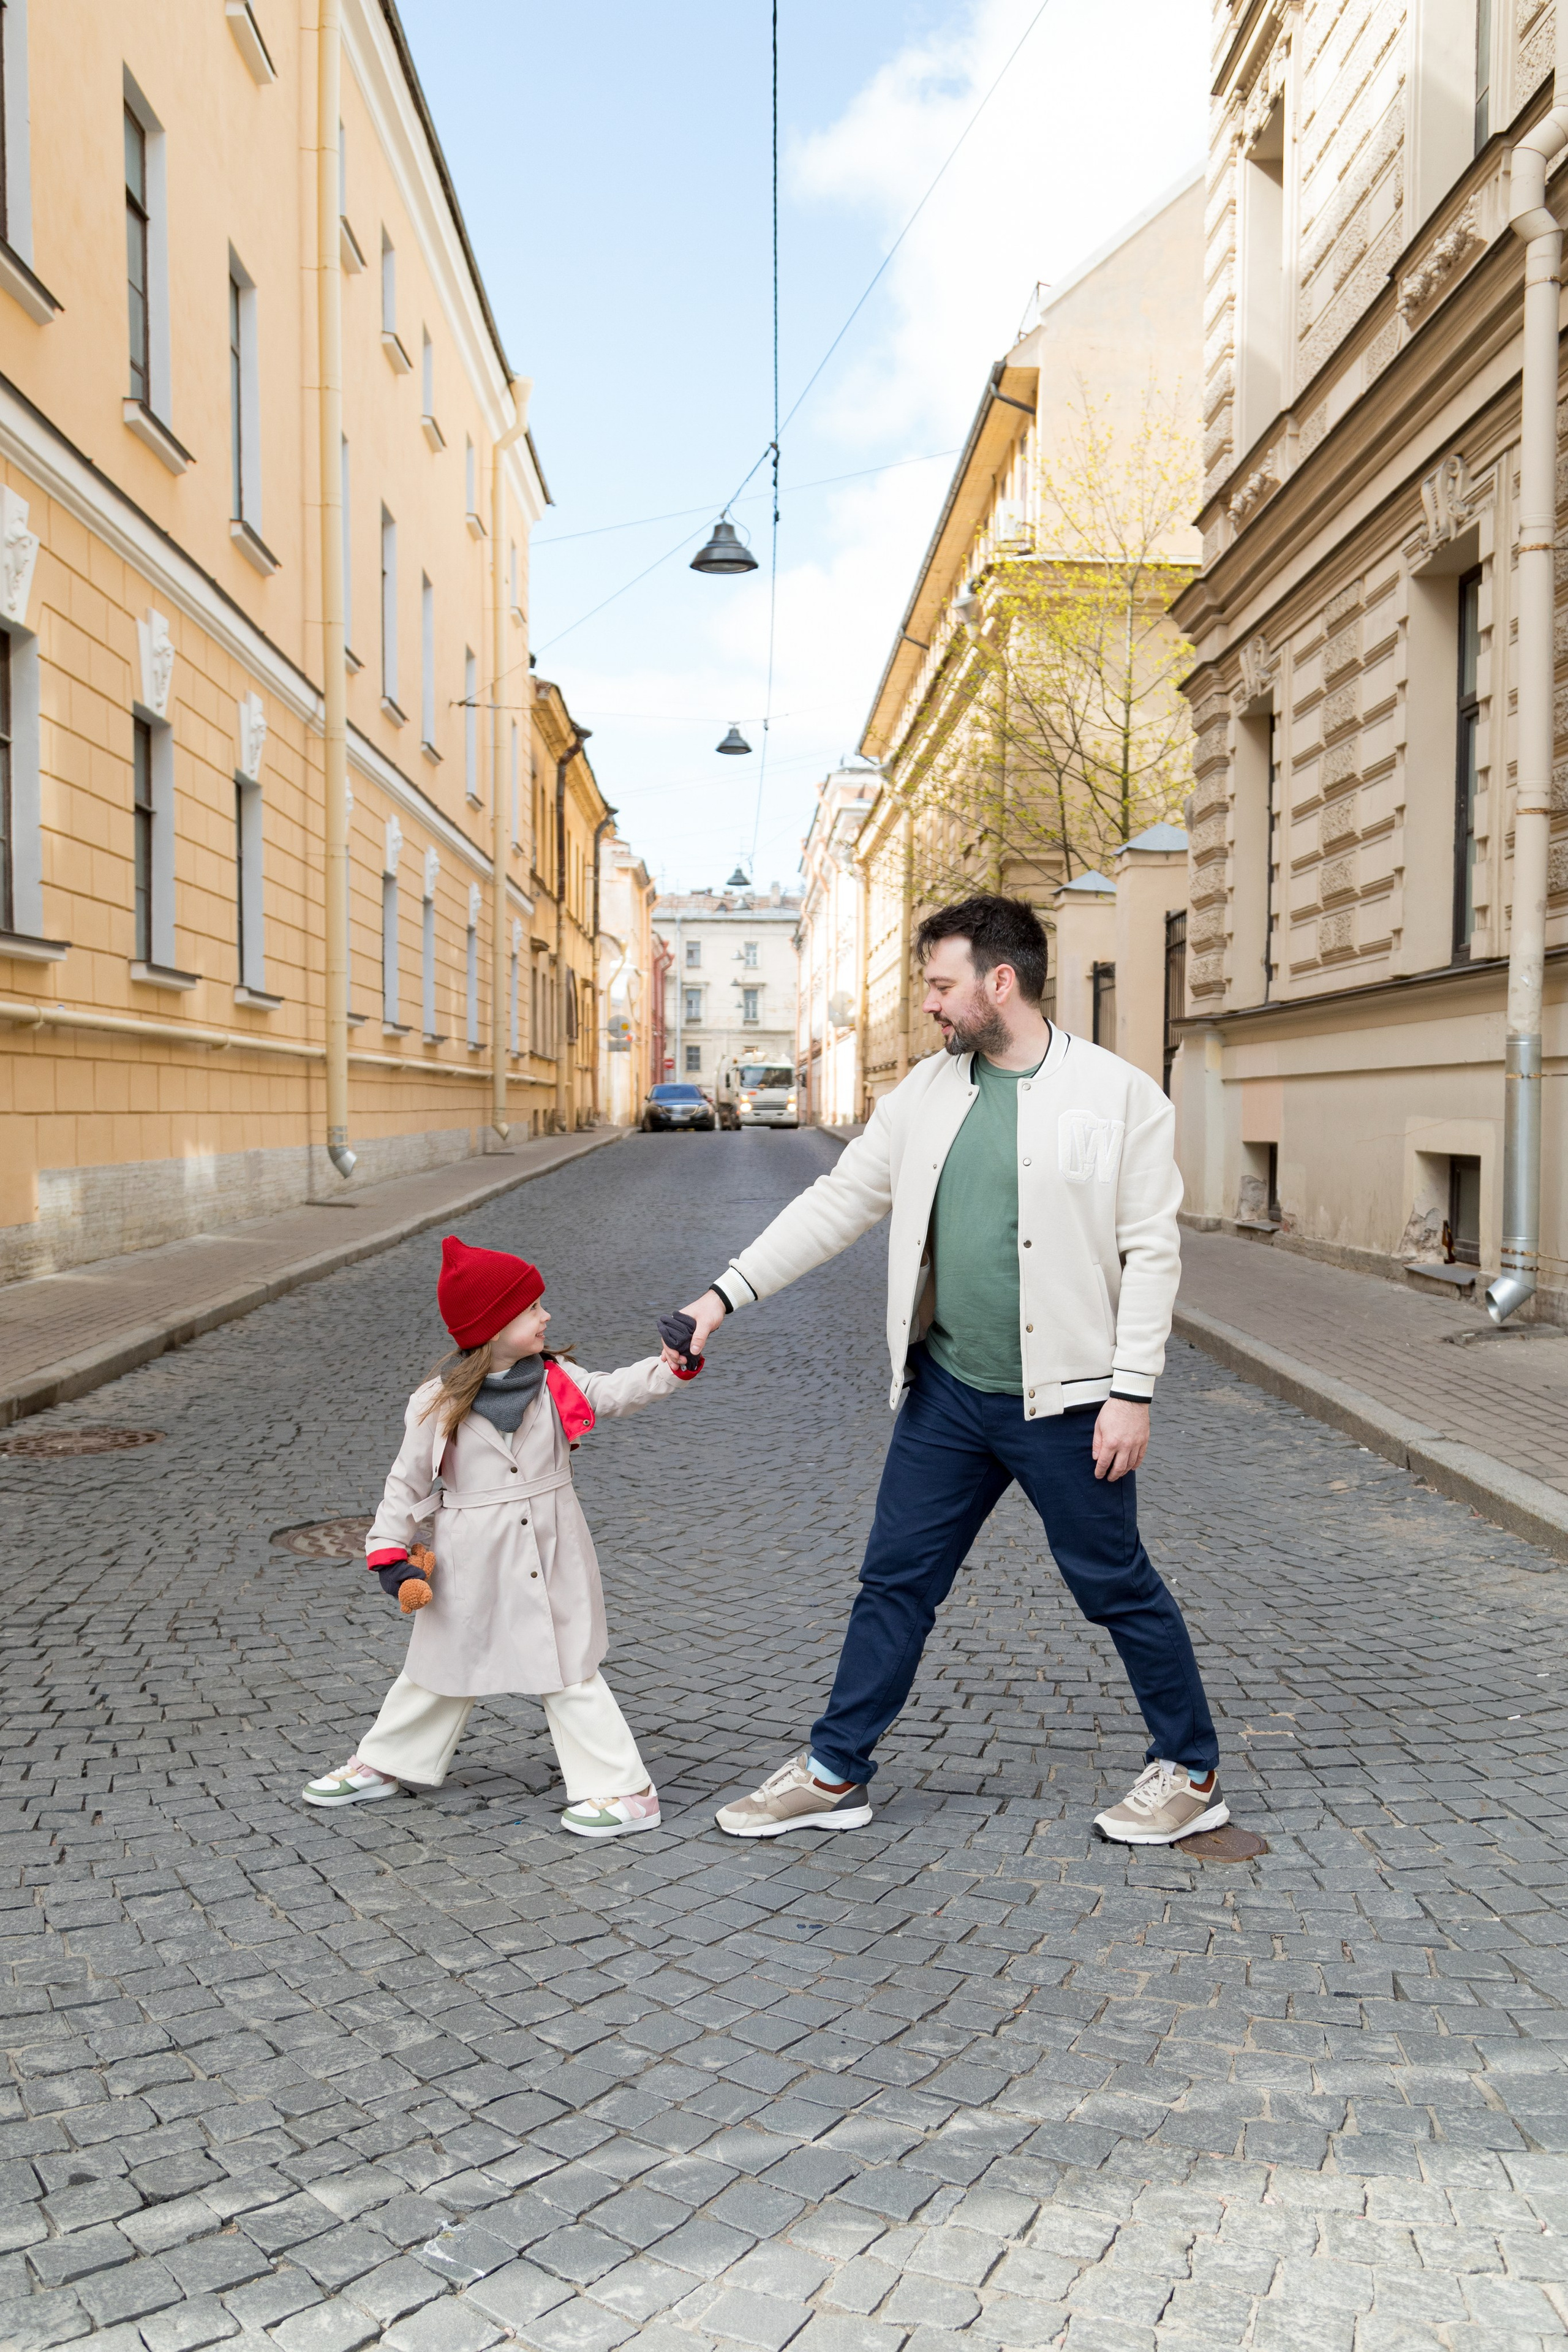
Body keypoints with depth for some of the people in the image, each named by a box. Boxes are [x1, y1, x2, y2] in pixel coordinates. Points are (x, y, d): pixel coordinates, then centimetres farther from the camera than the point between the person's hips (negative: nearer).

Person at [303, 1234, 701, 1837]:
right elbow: (408, 1482, -3)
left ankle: (624, 1791, 11)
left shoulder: (556, 1381, -4)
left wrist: (675, 1364, -29)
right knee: (443, 1670, 17)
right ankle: (382, 1764, 39)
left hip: (550, 1557, 1)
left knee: (571, 1673, 5)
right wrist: (391, 1557, -7)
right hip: (472, 1564, 0)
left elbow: (617, 1392, -14)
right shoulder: (440, 1404, -10)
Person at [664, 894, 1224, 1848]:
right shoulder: (929, 1091, 5)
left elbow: (1152, 1252, -10)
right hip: (947, 1391, 5)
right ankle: (835, 1773, 26)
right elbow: (840, 1199, 8)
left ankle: (1192, 1773, 29)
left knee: (1119, 1588, 8)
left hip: (1064, 1401, -5)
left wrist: (1133, 1392, -13)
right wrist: (728, 1292, 3)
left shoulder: (1118, 1095, -10)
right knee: (897, 1581, 12)